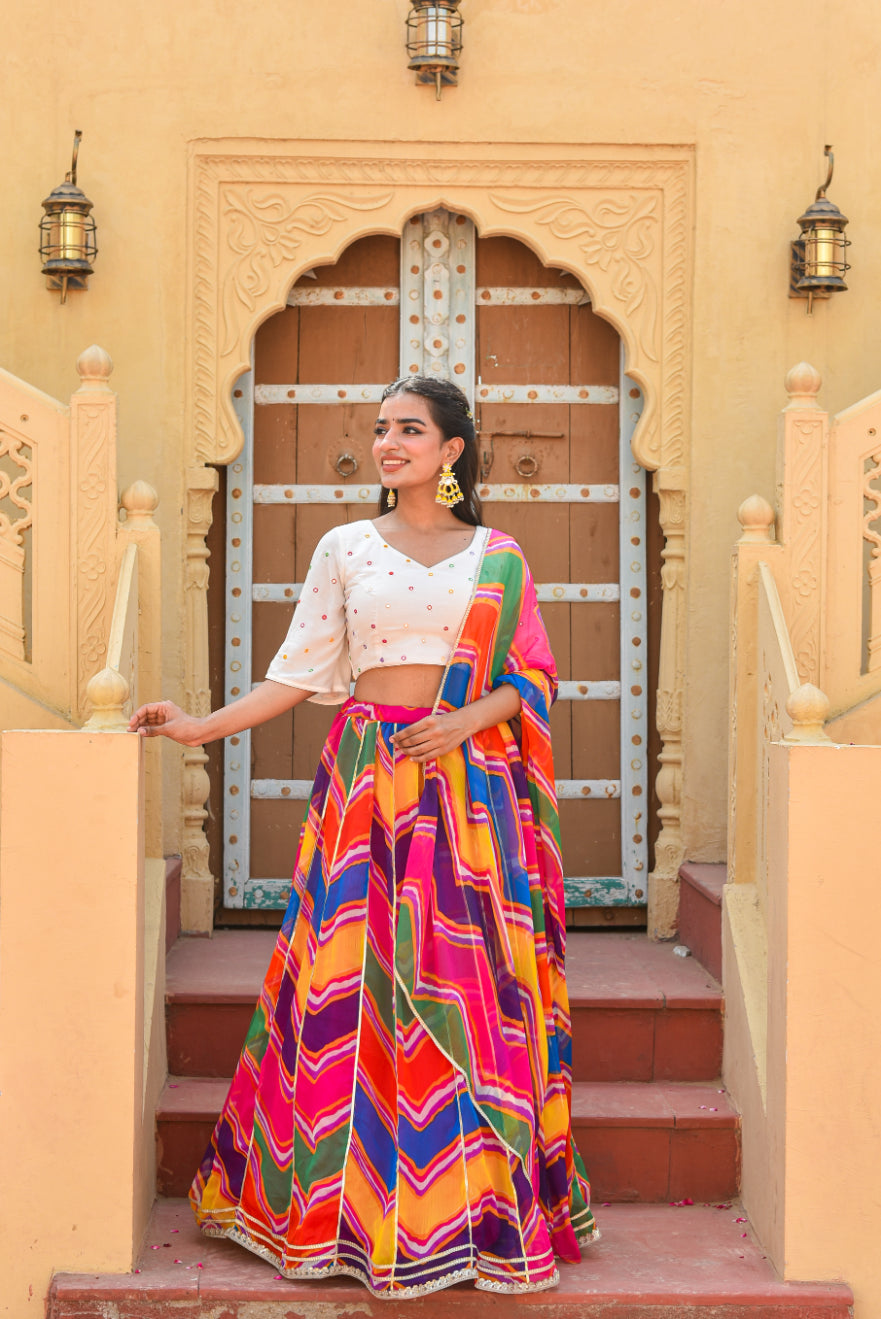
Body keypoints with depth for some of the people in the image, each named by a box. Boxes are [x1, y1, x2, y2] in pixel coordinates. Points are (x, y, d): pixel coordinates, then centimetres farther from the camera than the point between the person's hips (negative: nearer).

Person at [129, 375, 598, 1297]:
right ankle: (349, 1197, 9)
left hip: (468, 780, 0)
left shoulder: (498, 557, 8)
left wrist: (468, 719, -10)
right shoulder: (344, 548, 8)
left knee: (465, 980, -1)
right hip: (367, 777, 0)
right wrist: (200, 727, -2)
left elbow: (531, 676, 8)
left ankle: (480, 1200, 10)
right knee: (356, 979, -2)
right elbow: (300, 672, 7)